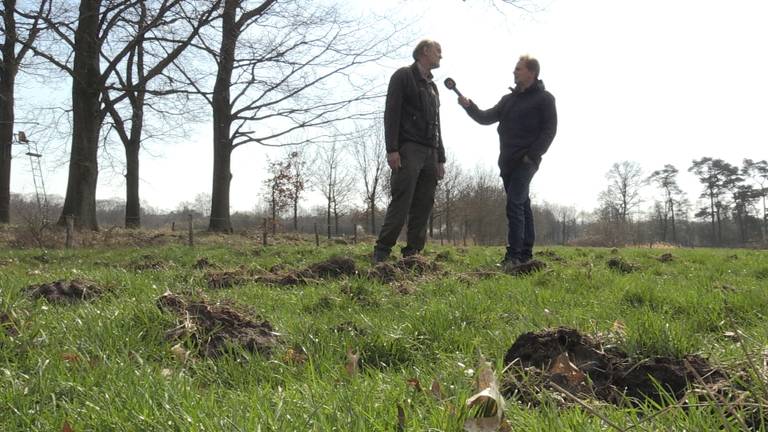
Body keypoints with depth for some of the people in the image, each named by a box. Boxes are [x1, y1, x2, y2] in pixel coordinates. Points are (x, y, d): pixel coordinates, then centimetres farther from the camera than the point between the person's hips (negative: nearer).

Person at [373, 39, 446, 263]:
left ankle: (412, 253, 4)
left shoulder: (432, 86, 26)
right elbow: (391, 113, -7)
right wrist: (392, 149, -18)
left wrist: (441, 158, 16)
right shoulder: (403, 75, 4)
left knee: (423, 206, 1)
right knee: (401, 202, -15)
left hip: (430, 152, 7)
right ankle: (382, 251, -11)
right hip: (408, 149, -7)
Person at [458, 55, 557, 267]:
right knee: (522, 205, 10)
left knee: (514, 204, -16)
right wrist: (468, 105, -4)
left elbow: (549, 130, -7)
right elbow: (486, 118, 12)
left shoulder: (544, 99, -2)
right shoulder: (508, 99, 17)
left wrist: (532, 156, -15)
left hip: (526, 162, -7)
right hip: (507, 161, 7)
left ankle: (514, 255, -15)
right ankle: (525, 253, 15)